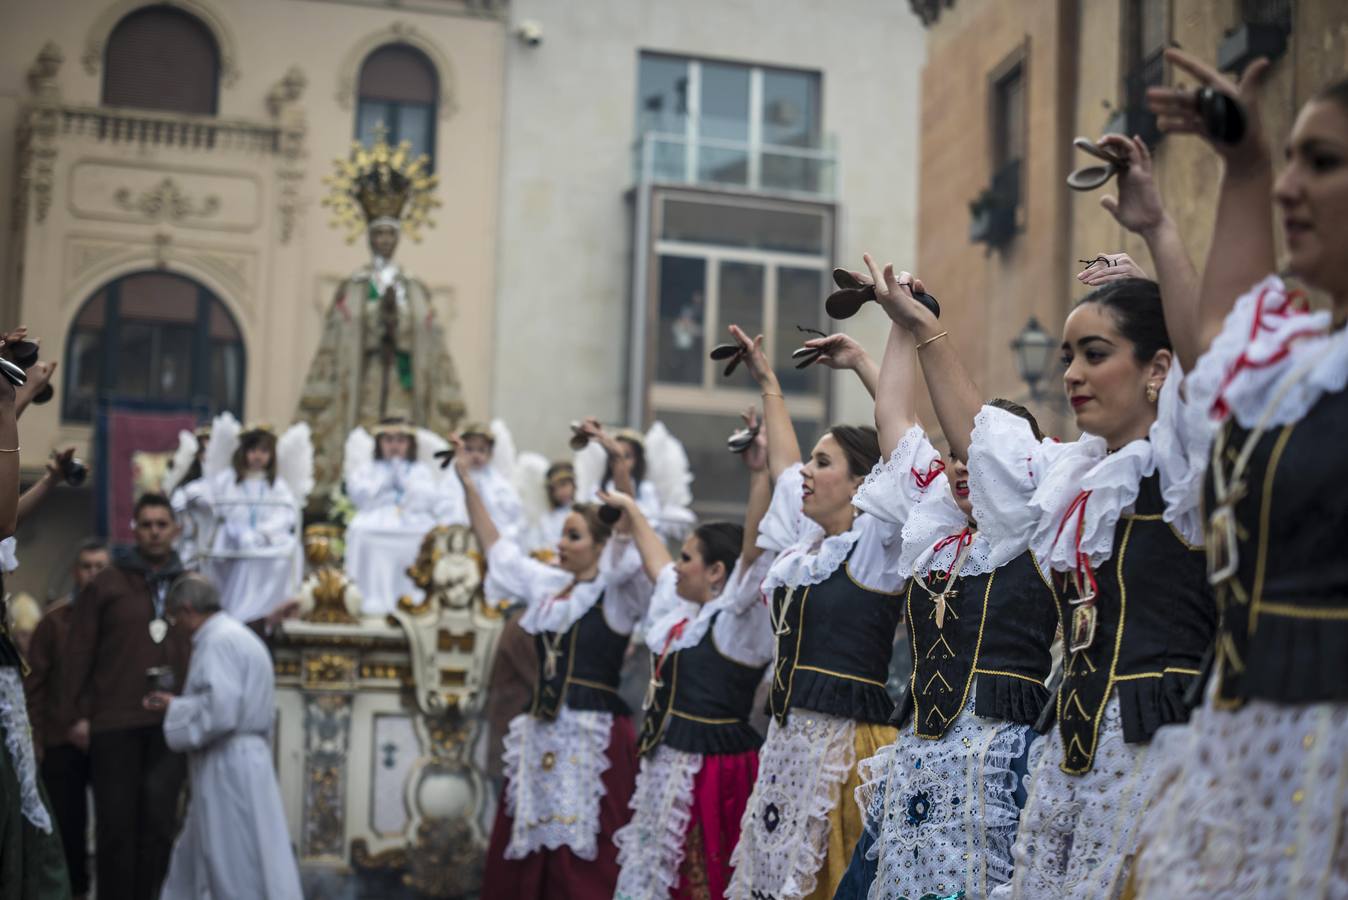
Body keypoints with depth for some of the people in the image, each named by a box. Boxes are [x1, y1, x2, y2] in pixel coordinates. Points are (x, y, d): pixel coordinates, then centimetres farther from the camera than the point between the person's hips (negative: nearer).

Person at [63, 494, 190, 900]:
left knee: (159, 821, 4)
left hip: (171, 725, 2)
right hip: (115, 724, -2)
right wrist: (75, 713, -4)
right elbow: (78, 654, 1)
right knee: (116, 823, 3)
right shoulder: (106, 585, 3)